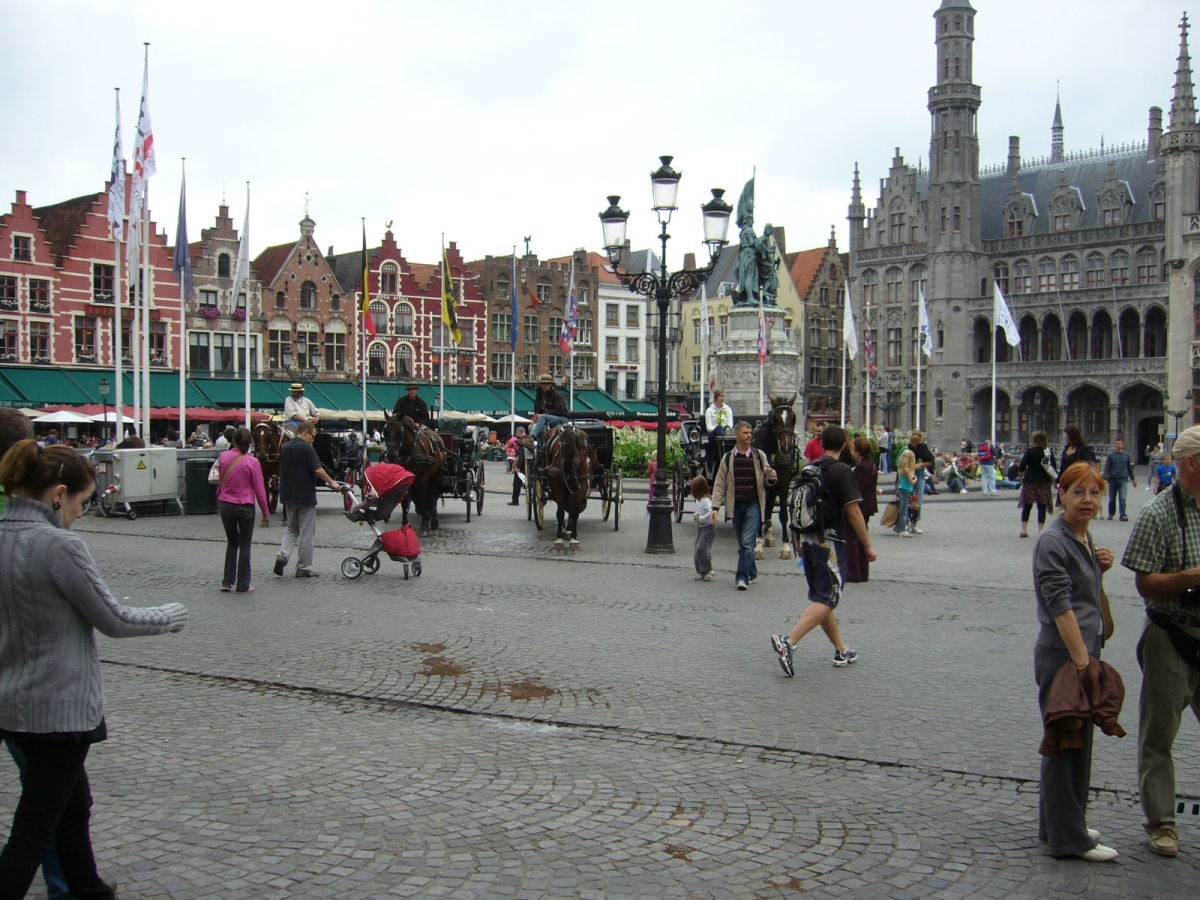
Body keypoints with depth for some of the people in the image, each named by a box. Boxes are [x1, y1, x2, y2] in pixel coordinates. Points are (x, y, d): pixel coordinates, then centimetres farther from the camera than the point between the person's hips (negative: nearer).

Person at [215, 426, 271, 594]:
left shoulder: (224, 457, -3)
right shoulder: (252, 462, -12)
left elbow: (221, 481, 9)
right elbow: (259, 490, -8)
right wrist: (266, 513, 0)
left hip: (225, 505, 3)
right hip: (245, 507, -3)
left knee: (231, 542, 19)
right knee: (245, 545, 7)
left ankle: (227, 581, 17)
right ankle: (243, 585, 8)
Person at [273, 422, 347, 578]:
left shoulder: (284, 448, 9)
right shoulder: (306, 448, -14)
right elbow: (317, 470, -21)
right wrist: (332, 483, -11)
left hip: (288, 495, 7)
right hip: (305, 496, -7)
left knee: (291, 529, 19)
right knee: (306, 533, 2)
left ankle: (283, 555, -6)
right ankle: (304, 568, 6)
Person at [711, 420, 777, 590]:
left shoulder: (759, 456, 2)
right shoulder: (728, 458, 5)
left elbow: (766, 480, 10)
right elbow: (720, 484, 6)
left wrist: (771, 478, -14)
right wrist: (716, 506, -2)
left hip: (754, 504, -3)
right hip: (736, 505, 3)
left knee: (747, 542, -13)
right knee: (742, 543, 12)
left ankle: (742, 577, -15)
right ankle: (752, 573, 28)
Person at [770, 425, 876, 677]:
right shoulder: (842, 471, -11)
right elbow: (853, 511, -15)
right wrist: (868, 545, -7)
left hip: (807, 540, 7)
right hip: (830, 541, -7)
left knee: (821, 597, 15)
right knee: (827, 599, -5)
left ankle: (841, 650, 24)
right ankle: (788, 642, -21)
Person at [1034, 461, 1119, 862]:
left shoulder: (1084, 537, 12)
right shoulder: (1053, 542, -16)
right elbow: (1061, 605, -21)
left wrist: (1101, 566, 5)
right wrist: (1081, 658, -24)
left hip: (1084, 651, 10)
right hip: (1062, 657, -9)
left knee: (1077, 741, 17)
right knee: (1067, 744, -3)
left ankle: (1060, 825, 30)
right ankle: (1068, 839, 6)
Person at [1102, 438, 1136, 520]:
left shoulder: (1127, 455, 9)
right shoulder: (1111, 455, 3)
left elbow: (1129, 468, 19)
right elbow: (1107, 467, 0)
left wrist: (1132, 479, 21)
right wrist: (1106, 478, -14)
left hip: (1123, 480, 0)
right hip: (1113, 479, 0)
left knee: (1122, 498, -11)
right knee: (1112, 499, 10)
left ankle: (1123, 515, -12)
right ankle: (1110, 514, 24)